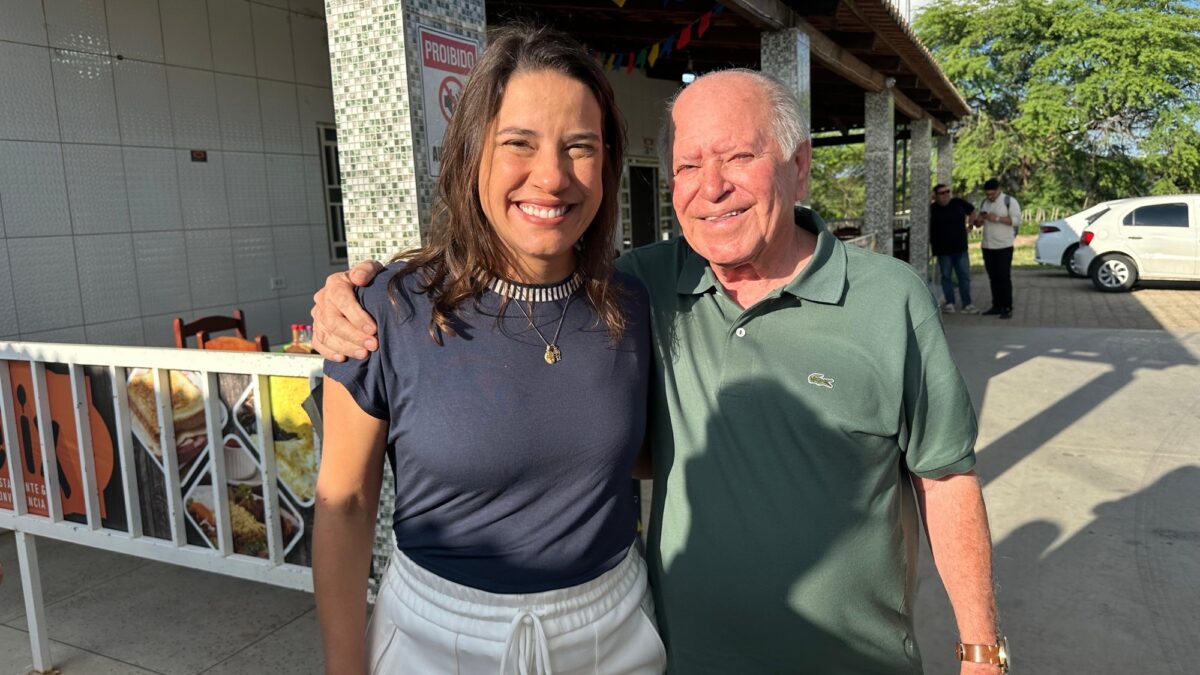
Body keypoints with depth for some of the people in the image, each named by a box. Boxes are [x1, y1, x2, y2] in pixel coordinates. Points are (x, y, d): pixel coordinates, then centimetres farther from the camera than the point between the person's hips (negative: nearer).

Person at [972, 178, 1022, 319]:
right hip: (987, 246, 6)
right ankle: (996, 306, 15)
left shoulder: (1009, 201, -4)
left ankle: (1007, 308, -5)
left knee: (1004, 277, -7)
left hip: (1004, 246, -6)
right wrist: (979, 220, -2)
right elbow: (979, 224, 21)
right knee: (993, 278, 9)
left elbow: (1016, 220, -12)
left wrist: (997, 218, -20)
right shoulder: (984, 203, 15)